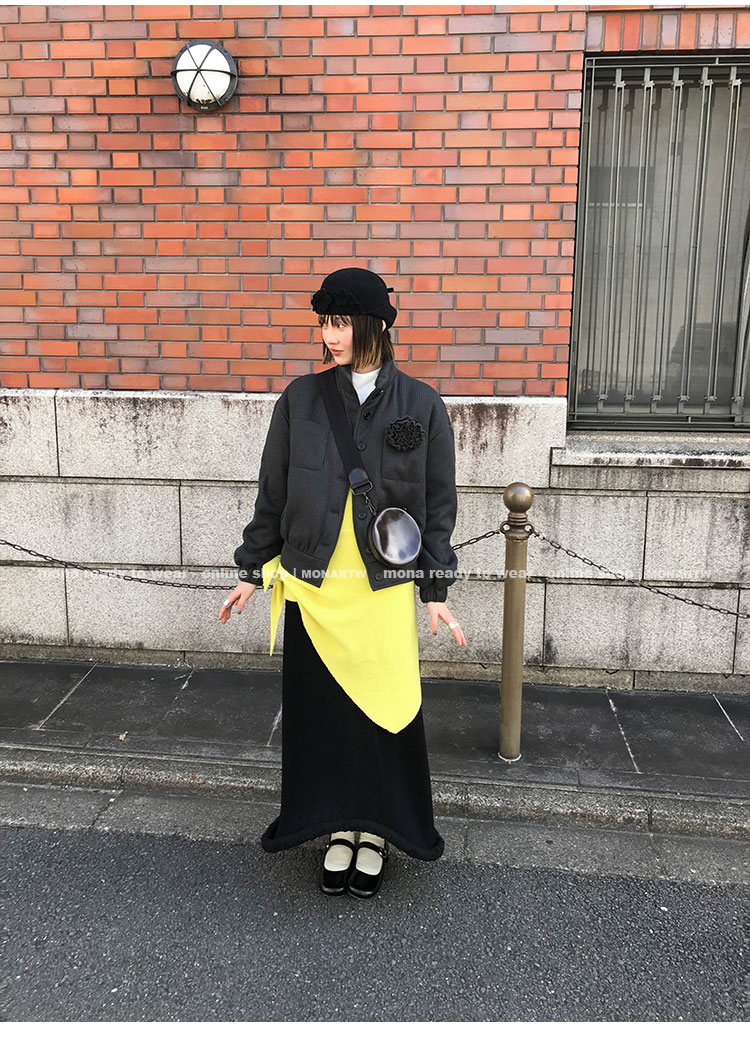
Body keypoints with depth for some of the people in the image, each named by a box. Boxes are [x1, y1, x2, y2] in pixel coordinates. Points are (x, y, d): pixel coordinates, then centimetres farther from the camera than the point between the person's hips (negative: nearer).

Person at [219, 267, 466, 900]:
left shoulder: (422, 406, -2)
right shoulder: (301, 400, 1)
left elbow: (439, 504, 2)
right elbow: (272, 493, 7)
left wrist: (435, 591, -1)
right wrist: (253, 572, 8)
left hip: (386, 587, -1)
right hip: (311, 586, 2)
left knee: (384, 709, 7)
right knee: (320, 710, 10)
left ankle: (375, 834, 30)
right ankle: (340, 831, 31)